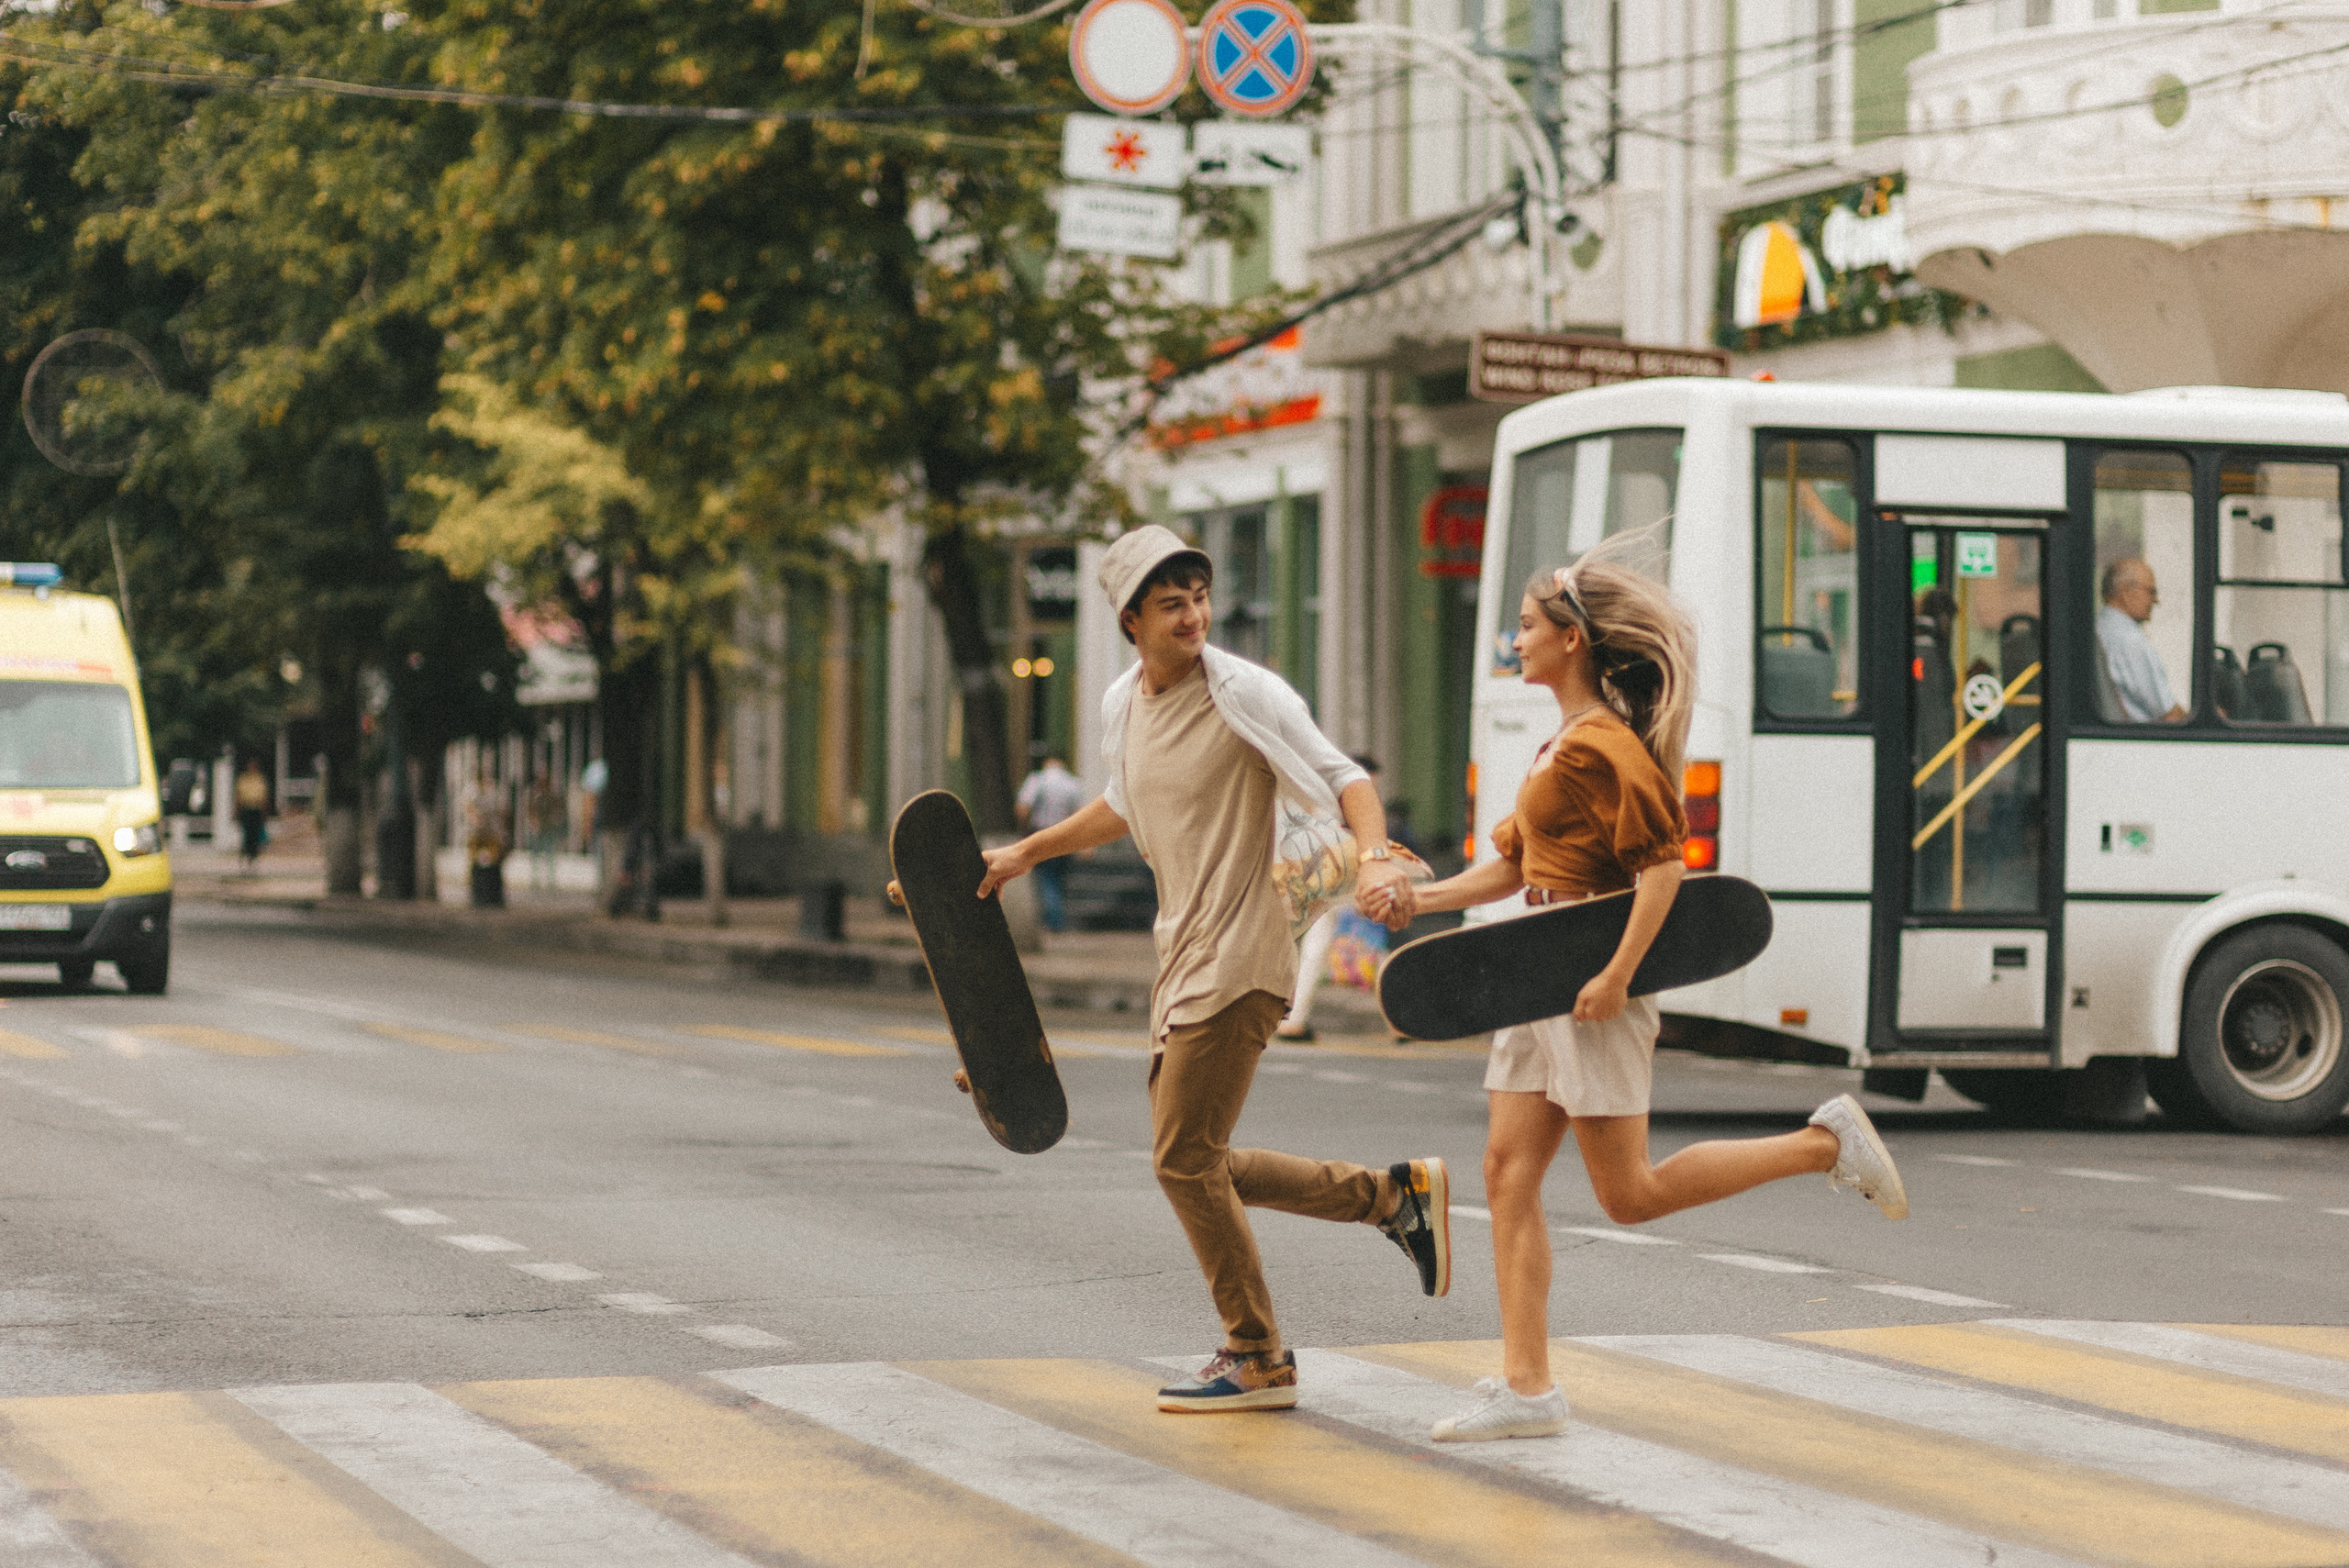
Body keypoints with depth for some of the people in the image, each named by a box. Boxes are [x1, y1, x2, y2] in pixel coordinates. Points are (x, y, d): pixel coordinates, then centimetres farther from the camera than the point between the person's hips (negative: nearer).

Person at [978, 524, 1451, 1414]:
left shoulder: (1245, 694, -12)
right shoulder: (1122, 706, 10)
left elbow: (1344, 780, -15)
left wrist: (1374, 855, -34)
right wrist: (1027, 852, 33)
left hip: (1240, 962, -8)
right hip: (1182, 960, 8)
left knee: (1184, 1159, -8)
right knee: (1197, 1164, 10)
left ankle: (1256, 1360, 5)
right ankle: (1394, 1196, 20)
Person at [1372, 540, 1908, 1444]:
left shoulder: (1604, 747, -15)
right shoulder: (1559, 748, 15)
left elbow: (1663, 865, -21)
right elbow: (1515, 864, 21)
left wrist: (1618, 975, -26)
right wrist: (1418, 900, 10)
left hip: (1589, 987, -10)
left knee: (1629, 1195, -4)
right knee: (1509, 1174, 3)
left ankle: (1825, 1145, 6)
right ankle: (1526, 1387, 3)